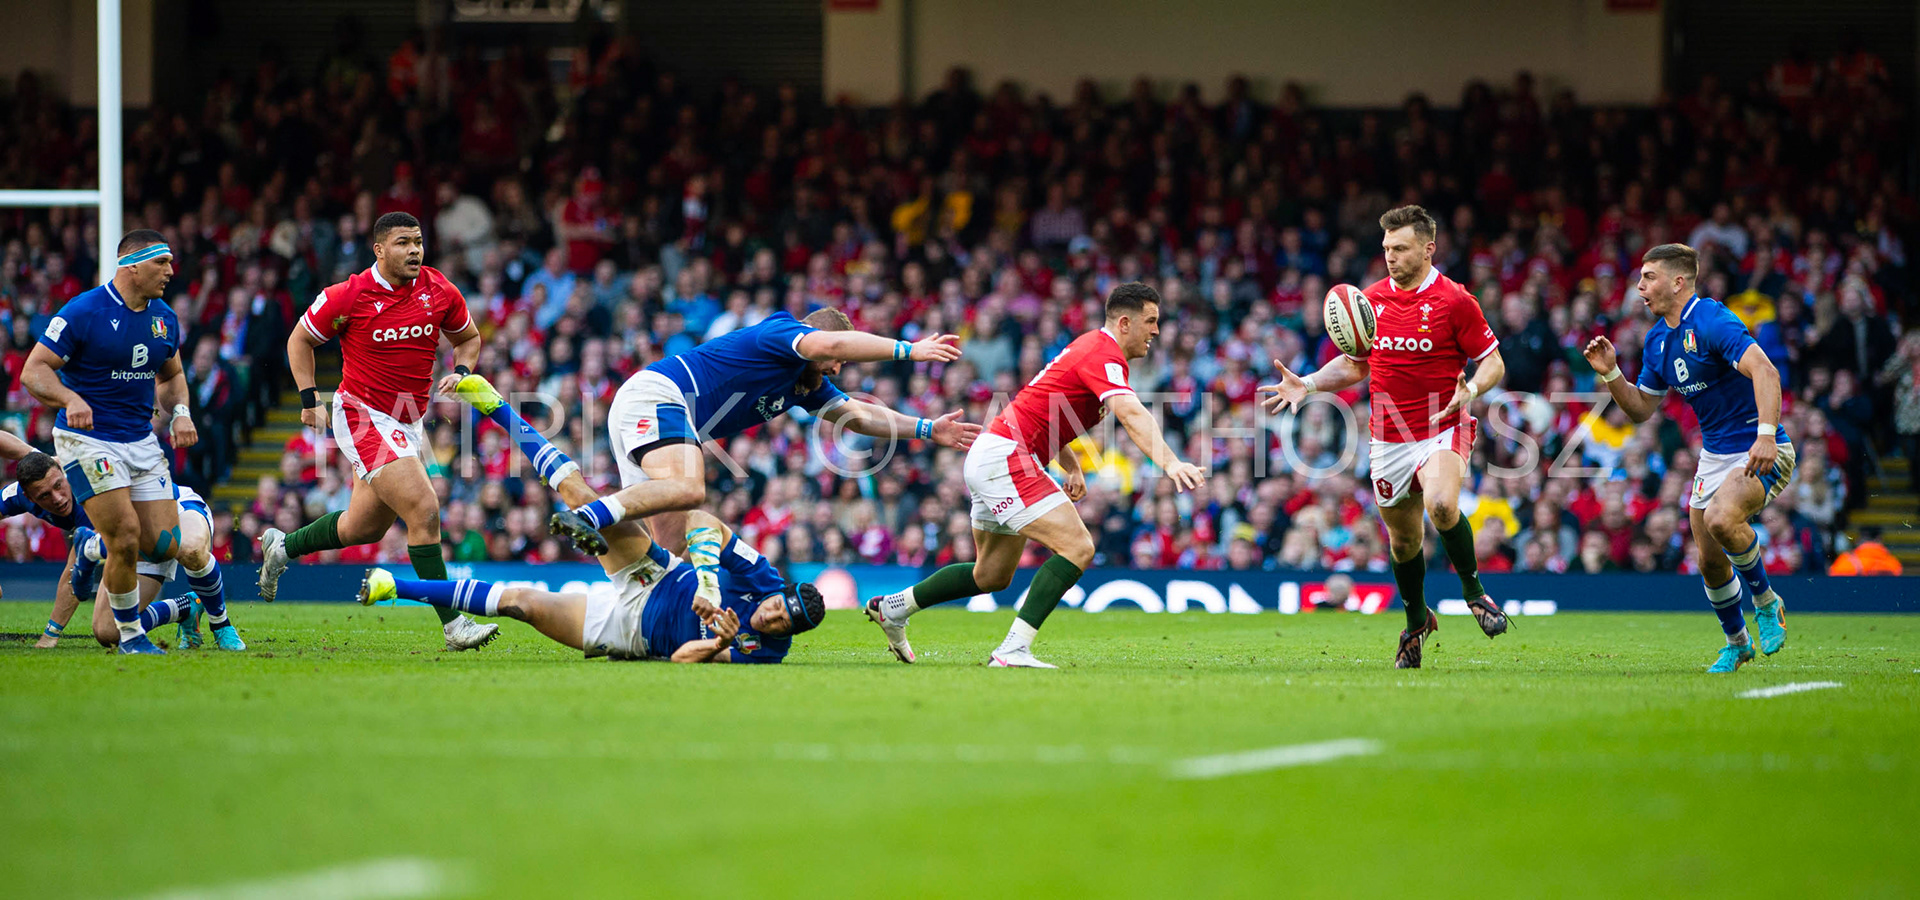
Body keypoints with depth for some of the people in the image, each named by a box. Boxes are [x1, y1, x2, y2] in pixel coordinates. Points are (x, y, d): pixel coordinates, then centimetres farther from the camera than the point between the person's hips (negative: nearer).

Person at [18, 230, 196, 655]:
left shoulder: (164, 317, 7)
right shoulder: (83, 312, -13)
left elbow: (171, 375, 22)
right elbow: (33, 371, -13)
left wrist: (180, 412, 2)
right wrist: (71, 399, -31)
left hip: (141, 441, 6)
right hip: (87, 440, -6)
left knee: (165, 546, -3)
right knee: (126, 537, -17)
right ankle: (129, 635, 2)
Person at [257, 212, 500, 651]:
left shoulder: (440, 291, -2)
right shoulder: (350, 295, -14)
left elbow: (468, 338, 17)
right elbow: (300, 339, 1)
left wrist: (460, 372, -3)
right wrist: (309, 399, -7)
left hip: (408, 424, 7)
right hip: (363, 417, -7)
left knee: (366, 526, 17)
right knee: (424, 509, -19)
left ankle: (282, 547, 42)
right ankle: (453, 624, -16)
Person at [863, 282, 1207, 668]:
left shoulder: (1090, 346, 17)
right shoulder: (1104, 354, -16)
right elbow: (1131, 414, -34)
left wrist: (1072, 465, 19)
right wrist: (1169, 462, -46)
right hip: (1007, 458, -11)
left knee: (992, 575, 22)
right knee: (1077, 548, -19)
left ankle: (892, 608, 35)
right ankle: (1013, 650, -24)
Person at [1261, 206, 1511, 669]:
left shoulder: (1454, 301, -8)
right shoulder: (1371, 299, 6)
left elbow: (1493, 361, -4)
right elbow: (1355, 365, 18)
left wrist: (1470, 390, -25)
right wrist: (1307, 384, 3)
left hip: (1442, 430, -5)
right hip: (1389, 437, 5)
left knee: (1440, 504, -32)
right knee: (1403, 538, 11)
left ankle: (1474, 590, -10)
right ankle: (1417, 621, 36)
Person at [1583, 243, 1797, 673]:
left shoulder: (1712, 322, -20)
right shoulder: (1658, 338, 8)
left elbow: (1765, 371, -32)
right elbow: (1641, 408, 16)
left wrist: (1766, 434, -43)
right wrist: (1610, 373, -1)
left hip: (1762, 451, -9)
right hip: (1714, 455, 9)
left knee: (1721, 519, -33)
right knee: (1710, 562, 7)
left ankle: (1766, 602, -9)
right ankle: (1736, 642, 31)